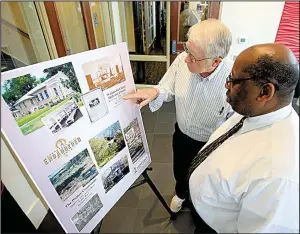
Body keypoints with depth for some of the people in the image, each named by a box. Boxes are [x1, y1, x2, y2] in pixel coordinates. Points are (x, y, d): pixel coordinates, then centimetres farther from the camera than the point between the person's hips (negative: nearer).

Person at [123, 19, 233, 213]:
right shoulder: (182, 60, -22)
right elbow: (168, 89, -6)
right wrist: (155, 92, -29)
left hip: (211, 145, -3)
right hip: (182, 135, 4)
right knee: (179, 171, 30)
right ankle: (181, 193, 68)